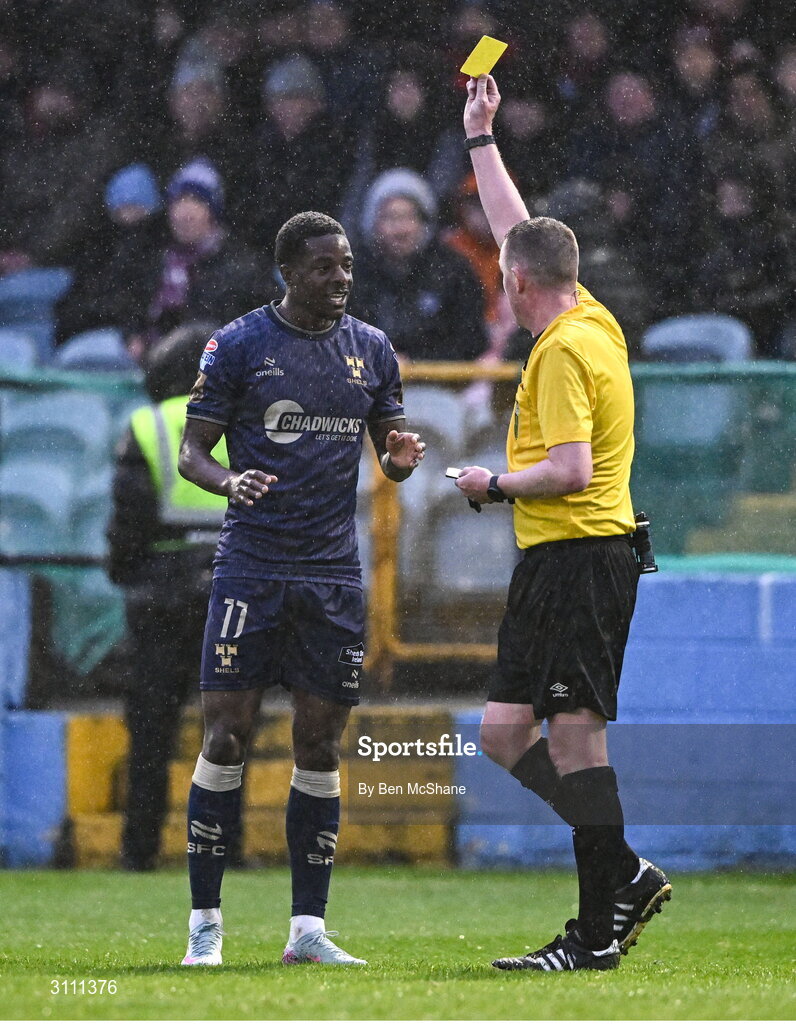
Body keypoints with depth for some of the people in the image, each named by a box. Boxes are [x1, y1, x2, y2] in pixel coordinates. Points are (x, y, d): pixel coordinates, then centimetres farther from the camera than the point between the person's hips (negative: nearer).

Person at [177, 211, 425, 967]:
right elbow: (191, 451, 0)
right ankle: (205, 924, 1)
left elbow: (387, 448, 18)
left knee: (320, 745, 3)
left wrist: (401, 459, -6)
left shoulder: (370, 349, 11)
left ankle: (307, 929, 7)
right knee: (226, 737, -6)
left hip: (333, 570, 3)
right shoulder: (238, 344, -1)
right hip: (251, 565, -3)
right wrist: (228, 481, -22)